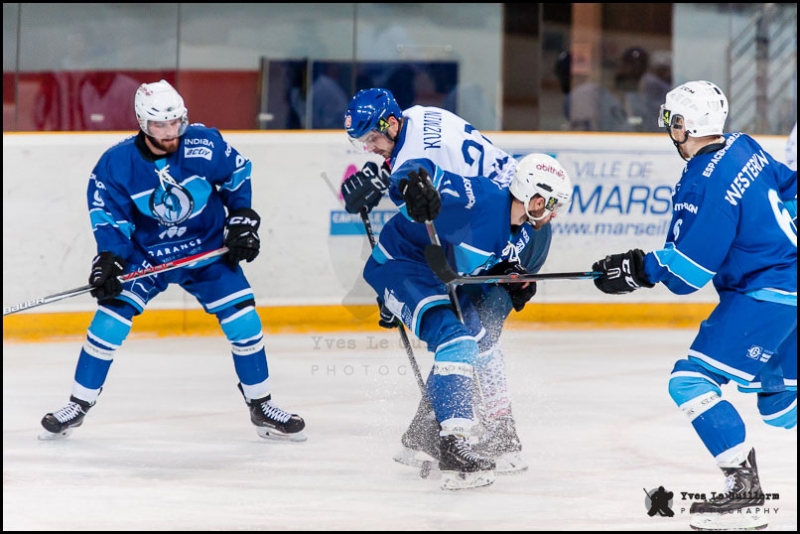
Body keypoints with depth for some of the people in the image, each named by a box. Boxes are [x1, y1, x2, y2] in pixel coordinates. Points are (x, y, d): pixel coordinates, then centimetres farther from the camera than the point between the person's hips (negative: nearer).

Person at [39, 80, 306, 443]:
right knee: (110, 320, -12)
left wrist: (242, 223, 0)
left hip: (207, 249, 1)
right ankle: (78, 405, 3)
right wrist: (109, 263, -26)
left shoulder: (205, 143, -17)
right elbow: (109, 218, -13)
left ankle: (260, 406, 8)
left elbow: (238, 174, 2)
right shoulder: (116, 164, -19)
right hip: (145, 254, -1)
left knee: (243, 320, -9)